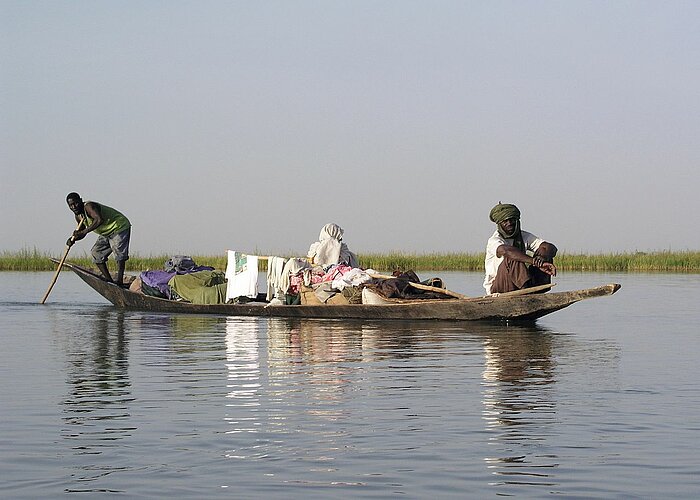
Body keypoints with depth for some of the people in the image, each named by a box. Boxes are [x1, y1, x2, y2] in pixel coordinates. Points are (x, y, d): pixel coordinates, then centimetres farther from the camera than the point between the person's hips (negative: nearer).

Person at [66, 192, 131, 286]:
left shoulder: (89, 206, -28)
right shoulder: (78, 216, 2)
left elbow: (99, 220, -46)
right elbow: (81, 231, 14)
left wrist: (83, 232, -47)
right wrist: (73, 239, -8)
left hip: (119, 226, -10)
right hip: (106, 232, 10)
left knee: (119, 254, -23)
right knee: (96, 253, 5)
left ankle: (120, 281, -25)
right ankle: (109, 281, 7)